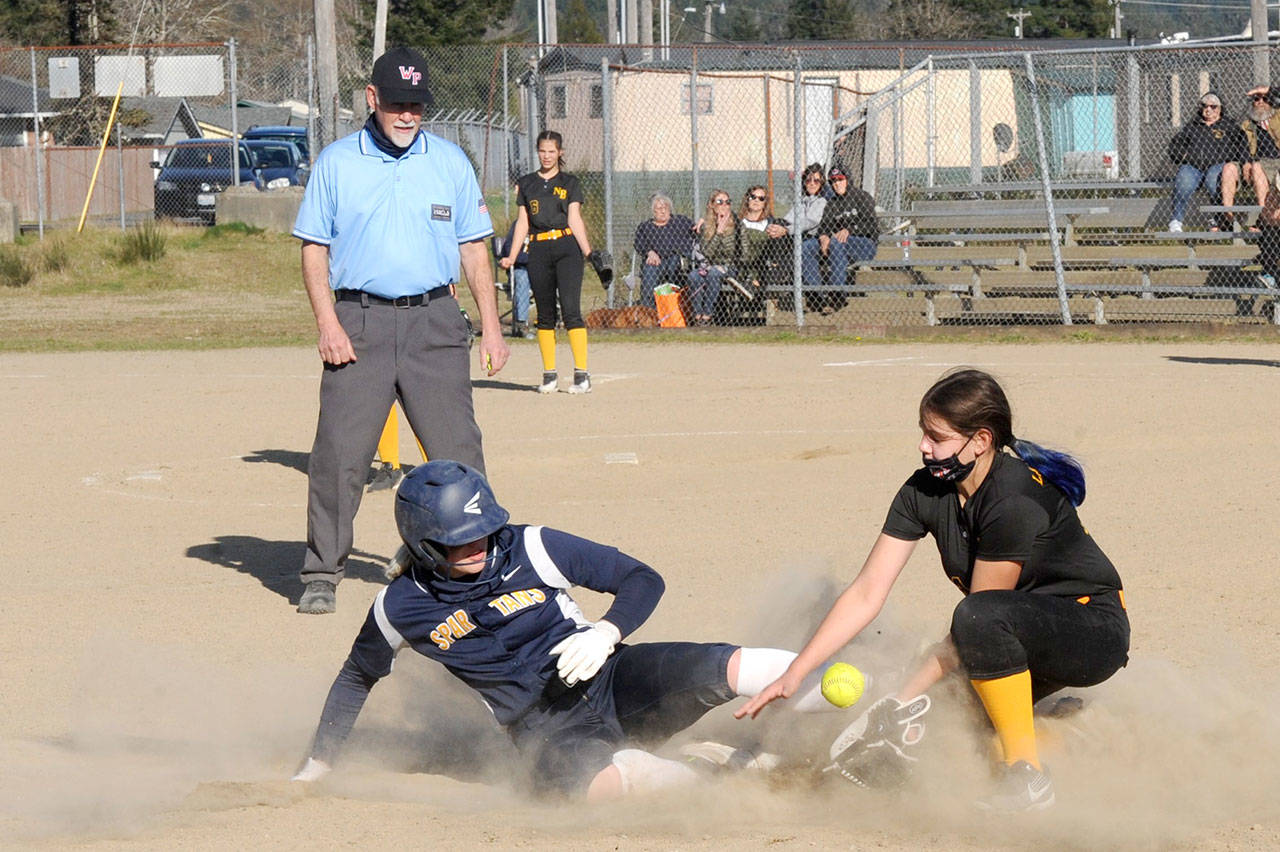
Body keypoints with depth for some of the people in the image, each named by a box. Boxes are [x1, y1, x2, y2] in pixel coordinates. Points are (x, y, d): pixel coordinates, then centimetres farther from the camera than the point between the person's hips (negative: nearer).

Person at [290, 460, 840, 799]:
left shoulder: (534, 550, -5)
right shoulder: (402, 607, -2)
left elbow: (643, 581, 0)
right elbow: (357, 677, 18)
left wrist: (605, 634, -19)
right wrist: (315, 767, 20)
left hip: (609, 682, 1)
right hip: (543, 729, -1)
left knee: (728, 669, -26)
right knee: (574, 777, -40)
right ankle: (717, 769, -23)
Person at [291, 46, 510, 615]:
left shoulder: (450, 162, 10)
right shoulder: (336, 163, 6)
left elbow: (473, 248, 13)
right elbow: (314, 247, 5)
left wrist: (491, 327, 7)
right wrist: (328, 323, -8)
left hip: (434, 323, 1)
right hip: (359, 324, -1)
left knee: (458, 450, -2)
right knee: (339, 453, -4)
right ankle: (322, 574, 4)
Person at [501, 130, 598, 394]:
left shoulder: (569, 183, 8)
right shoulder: (527, 183, 14)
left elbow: (574, 219, 0)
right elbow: (523, 223, 15)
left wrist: (587, 249, -16)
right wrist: (511, 257, 7)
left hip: (566, 247, -3)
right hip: (538, 251, 3)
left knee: (571, 310, -13)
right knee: (545, 314, 4)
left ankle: (581, 373, -15)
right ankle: (549, 374, 10)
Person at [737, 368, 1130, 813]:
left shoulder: (1016, 501, -28)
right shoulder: (924, 492, -6)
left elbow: (978, 615, -24)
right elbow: (866, 594, -6)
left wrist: (904, 703, -22)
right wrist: (793, 675, -14)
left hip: (1094, 631, -8)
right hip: (1026, 641, 8)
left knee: (980, 616, -36)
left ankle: (1027, 779, -23)